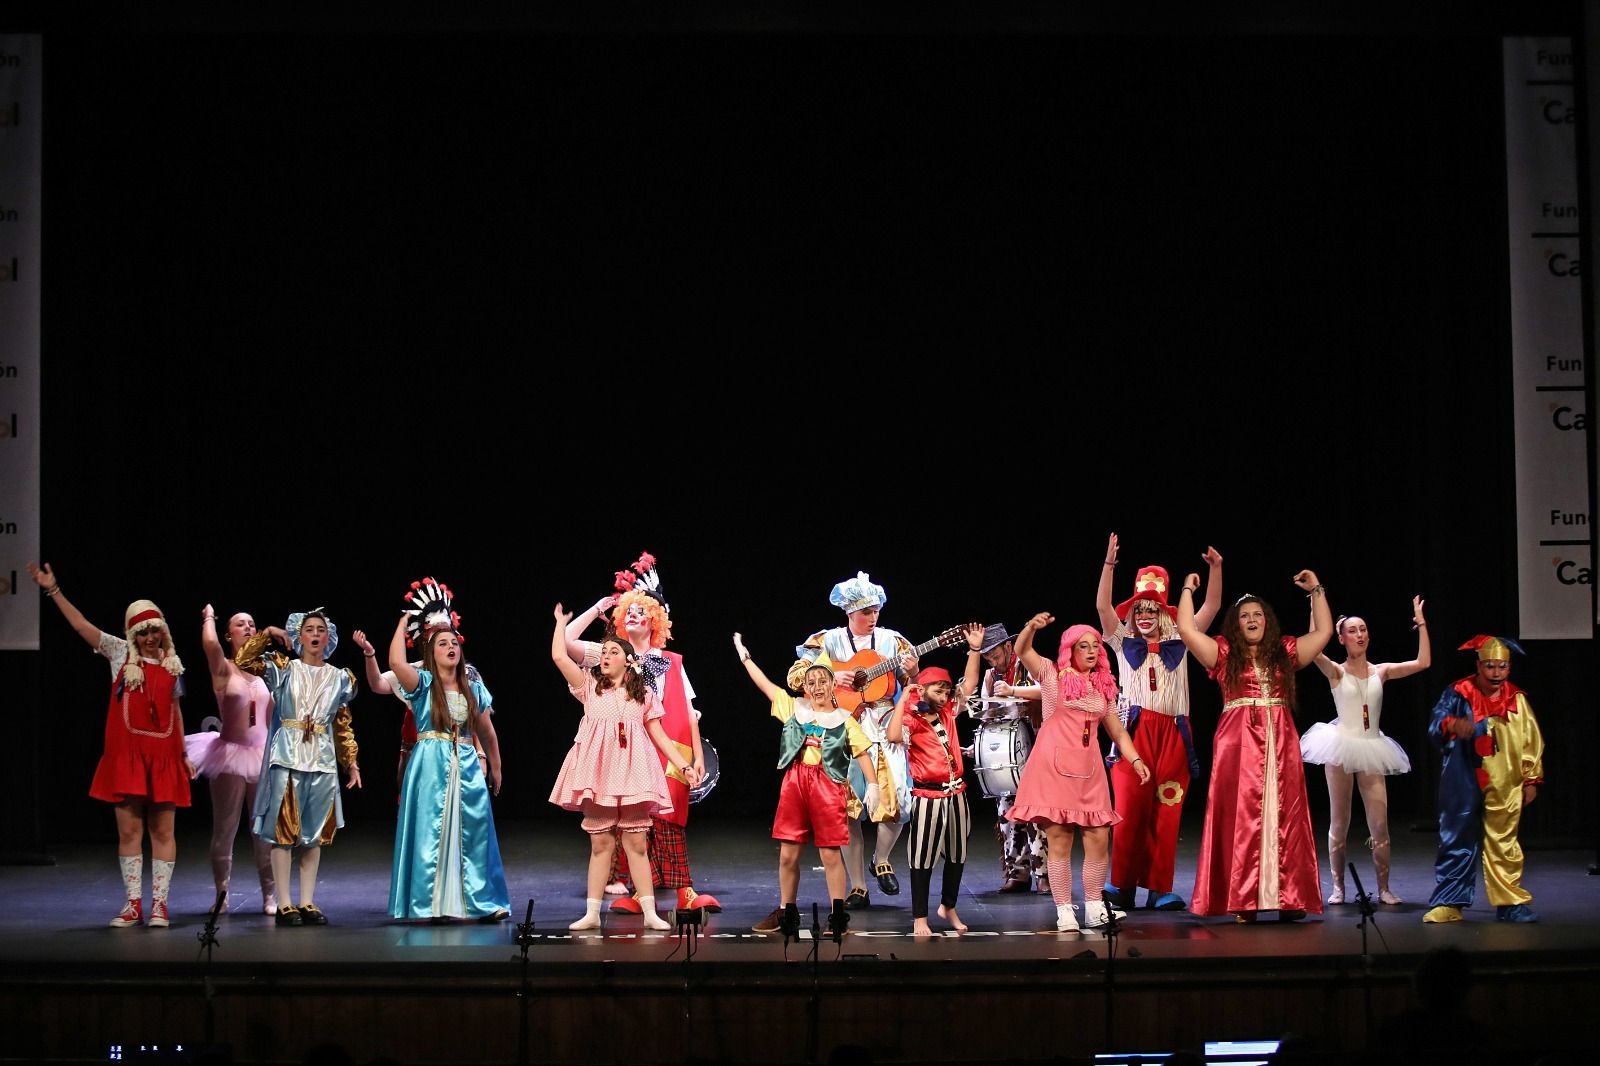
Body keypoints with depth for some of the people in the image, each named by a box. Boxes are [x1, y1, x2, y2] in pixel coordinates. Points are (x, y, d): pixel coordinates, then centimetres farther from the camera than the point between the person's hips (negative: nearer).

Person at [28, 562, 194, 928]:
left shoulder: (172, 664, 10)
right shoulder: (120, 653, 5)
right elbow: (81, 625, -1)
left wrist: (184, 754, 14)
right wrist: (54, 591, -8)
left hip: (164, 757, 1)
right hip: (126, 755, -1)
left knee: (162, 832, 1)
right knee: (128, 831, 1)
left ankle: (159, 904, 6)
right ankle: (133, 904, 8)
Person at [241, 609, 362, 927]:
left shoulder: (339, 678, 11)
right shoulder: (283, 668, 3)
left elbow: (343, 726, 15)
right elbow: (241, 661, -5)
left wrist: (351, 762, 11)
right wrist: (267, 634, -7)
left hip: (322, 760, 3)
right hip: (287, 757, -3)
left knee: (314, 833, 5)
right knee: (284, 830, -5)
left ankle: (308, 902, 10)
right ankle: (284, 904, -3)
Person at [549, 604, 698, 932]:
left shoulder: (643, 694, 14)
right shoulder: (590, 686, 11)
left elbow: (659, 736, 13)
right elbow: (559, 656, 0)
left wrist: (684, 766, 5)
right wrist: (561, 621, 10)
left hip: (632, 772, 0)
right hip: (598, 772, 0)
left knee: (636, 843, -2)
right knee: (600, 842, 0)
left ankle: (649, 912, 0)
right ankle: (592, 913, 4)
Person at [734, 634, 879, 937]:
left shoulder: (844, 720, 4)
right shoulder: (794, 709, 11)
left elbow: (862, 753, 0)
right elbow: (765, 685, 14)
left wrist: (873, 785, -12)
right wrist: (744, 656, 15)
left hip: (828, 786, -3)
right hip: (794, 783, 3)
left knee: (830, 853, -2)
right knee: (787, 853, 6)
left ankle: (838, 916, 5)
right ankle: (786, 913, 16)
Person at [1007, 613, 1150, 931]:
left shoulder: (1104, 687, 18)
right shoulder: (1053, 675, 5)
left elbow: (1117, 731, 20)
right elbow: (1023, 650, -10)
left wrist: (1135, 760, 7)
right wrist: (1032, 627, -29)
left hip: (1088, 769, 4)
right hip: (1054, 765, -4)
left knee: (1098, 839, -1)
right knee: (1059, 840, -6)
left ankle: (1094, 908, 10)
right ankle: (1064, 912, -2)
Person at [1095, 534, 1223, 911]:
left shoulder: (1178, 645, 16)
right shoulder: (1124, 643, 14)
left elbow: (1211, 608, 11)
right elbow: (1102, 605, 1)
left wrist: (1216, 569, 0)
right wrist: (1109, 563, -7)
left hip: (1173, 733, 1)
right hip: (1135, 730, -1)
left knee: (1166, 812, -3)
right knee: (1128, 809, -11)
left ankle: (1160, 889, -1)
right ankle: (1123, 887, -7)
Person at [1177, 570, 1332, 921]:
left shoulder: (1284, 653, 15)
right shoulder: (1225, 654, 7)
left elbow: (1324, 632, 19)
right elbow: (1186, 630, -1)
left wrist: (1316, 590, 19)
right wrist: (1188, 589, 7)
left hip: (1281, 744, 3)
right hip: (1239, 743, -2)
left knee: (1284, 818, 0)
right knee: (1241, 818, -5)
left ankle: (1287, 897, 2)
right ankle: (1243, 900, -4)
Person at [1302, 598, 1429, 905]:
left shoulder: (1380, 672, 7)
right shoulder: (1336, 672, -2)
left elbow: (1423, 662, 4)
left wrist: (1421, 624, 3)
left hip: (1371, 752, 2)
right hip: (1342, 747, -2)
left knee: (1380, 825, -3)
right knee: (1339, 824, 4)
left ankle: (1383, 888, 5)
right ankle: (1338, 887, 12)